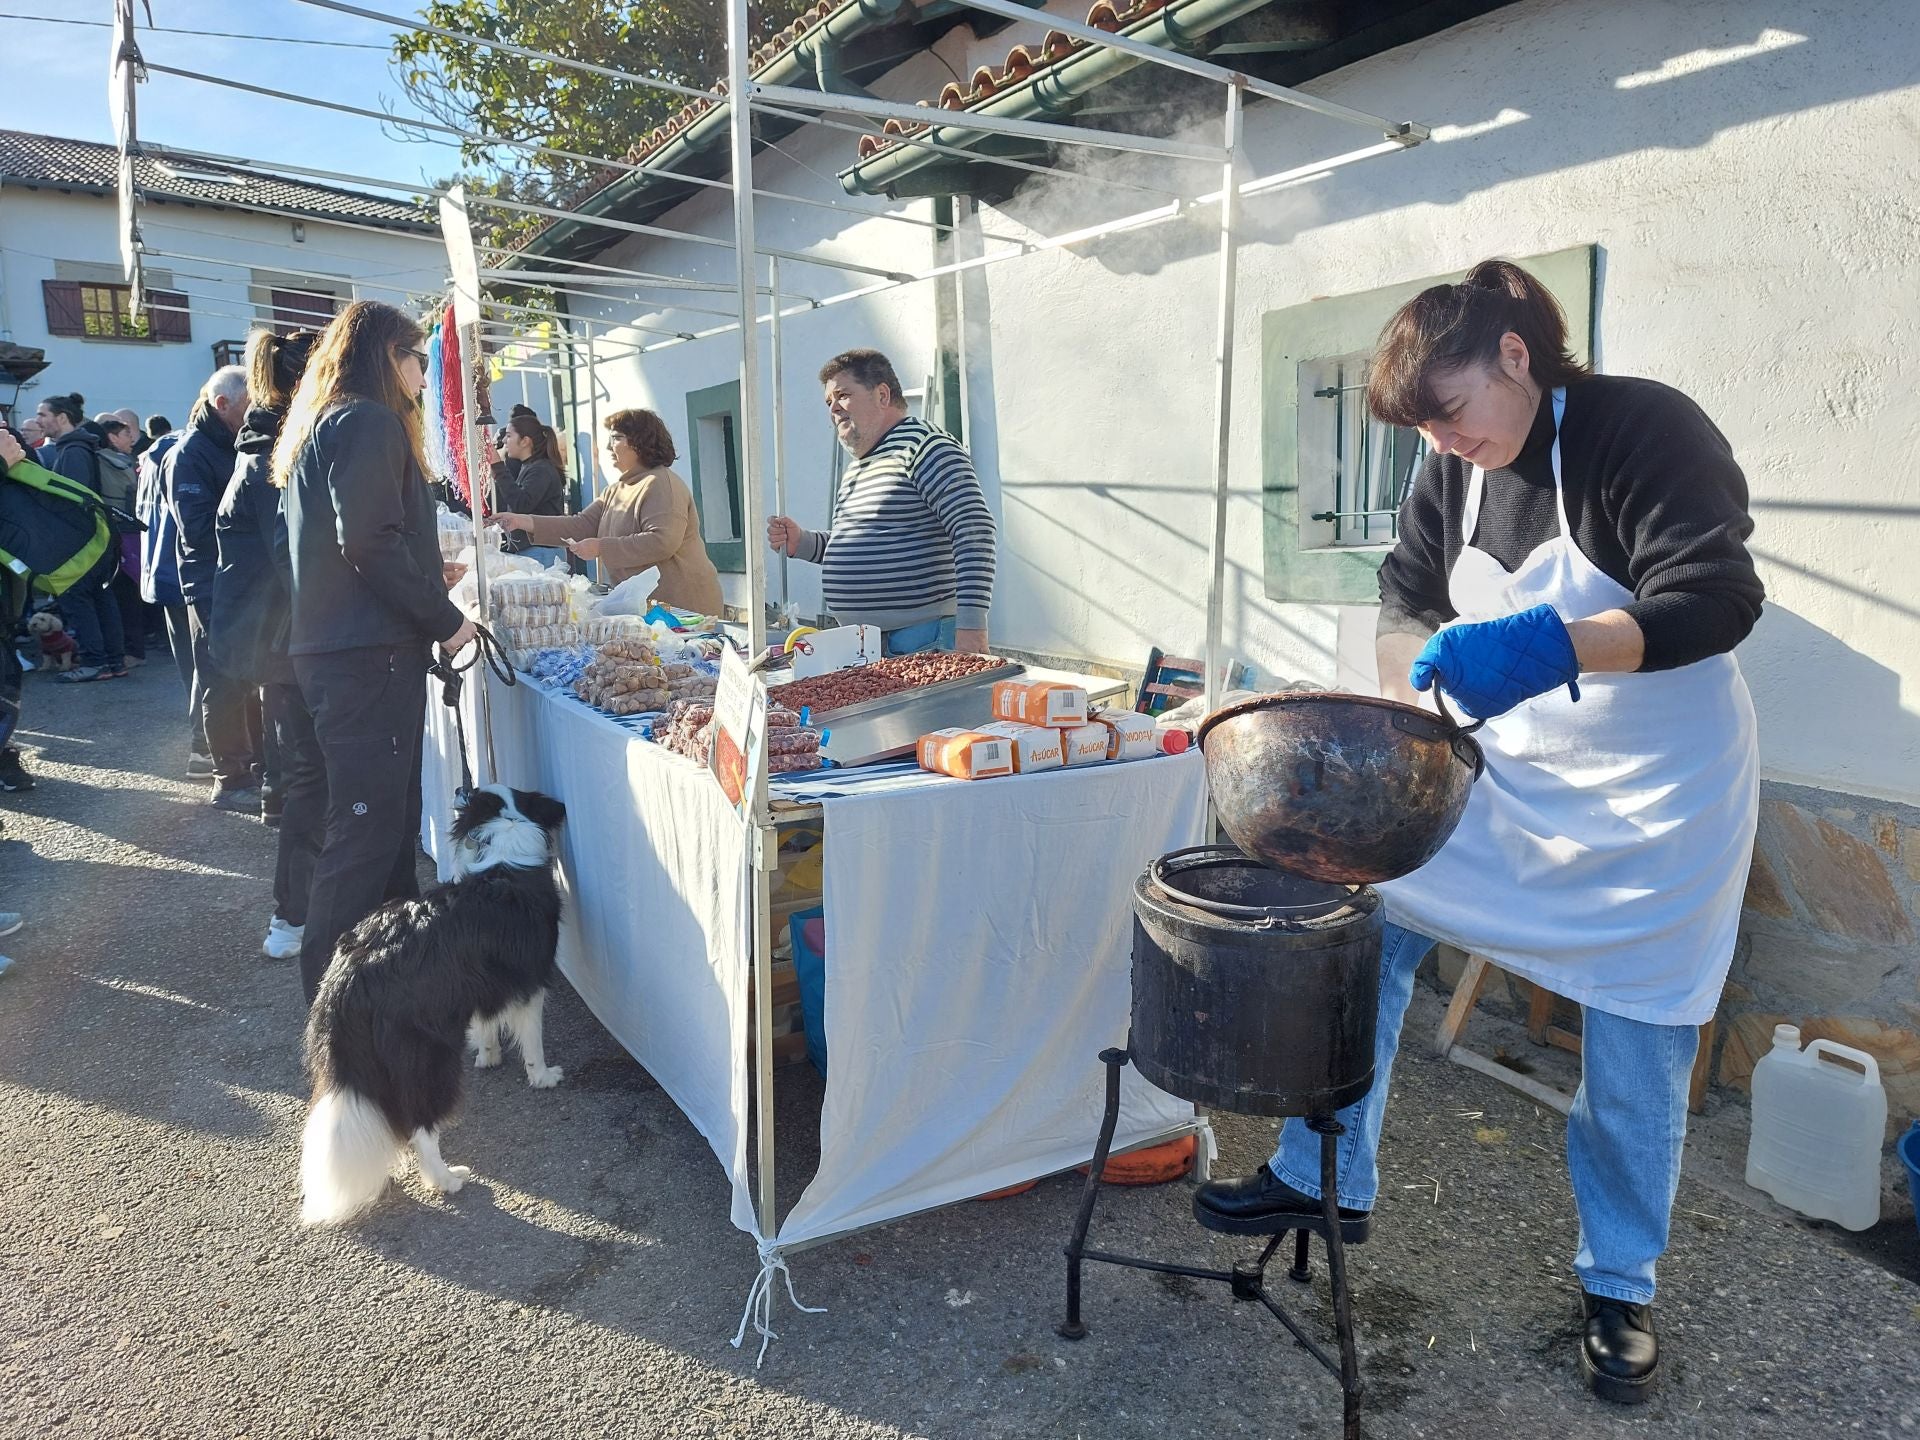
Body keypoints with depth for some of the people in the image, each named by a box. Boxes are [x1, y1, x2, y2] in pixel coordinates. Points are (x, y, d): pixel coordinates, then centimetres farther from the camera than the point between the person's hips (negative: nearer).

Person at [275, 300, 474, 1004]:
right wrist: (445, 619, -13)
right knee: (368, 822, -6)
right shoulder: (369, 422, -10)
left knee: (388, 815, 16)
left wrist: (428, 576, 25)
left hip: (335, 647, 10)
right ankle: (333, 991, 0)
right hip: (370, 653, -10)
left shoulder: (322, 424, 21)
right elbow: (371, 543, -20)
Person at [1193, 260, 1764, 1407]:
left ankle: (1620, 1285, 27)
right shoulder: (1457, 472, 0)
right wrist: (1412, 682, -14)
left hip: (1656, 794, -5)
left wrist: (1547, 647, -42)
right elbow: (1411, 594, 7)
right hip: (1512, 768, 5)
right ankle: (1323, 1176, 15)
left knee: (1636, 1047, 4)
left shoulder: (1646, 429, -18)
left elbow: (1717, 601, -27)